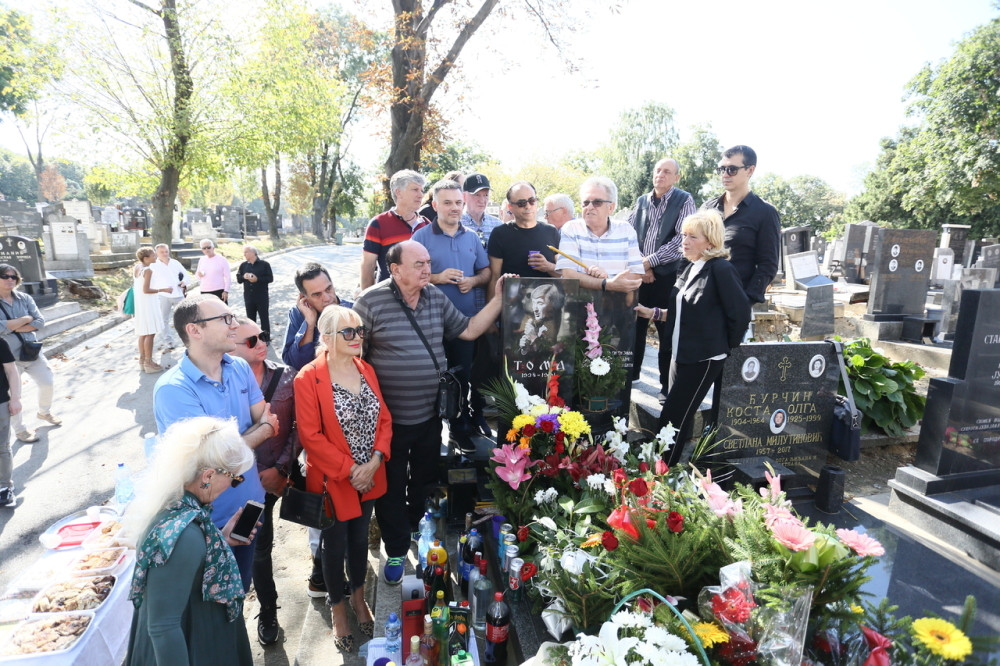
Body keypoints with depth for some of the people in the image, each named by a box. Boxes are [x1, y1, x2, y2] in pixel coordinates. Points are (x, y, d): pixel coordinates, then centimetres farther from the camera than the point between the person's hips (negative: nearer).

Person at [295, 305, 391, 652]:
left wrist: (374, 461, -12)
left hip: (369, 477, 5)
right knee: (335, 545, 14)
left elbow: (384, 419, 1)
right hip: (333, 481, -5)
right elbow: (311, 436, -19)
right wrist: (349, 470, -18)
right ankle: (337, 608, 38)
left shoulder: (366, 370, 0)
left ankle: (359, 598, 45)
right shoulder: (308, 379, -18)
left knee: (360, 539, 22)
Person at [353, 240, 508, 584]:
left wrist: (498, 298, -5)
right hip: (389, 417, -4)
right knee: (392, 487, 11)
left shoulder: (437, 297, 1)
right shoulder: (371, 302, -14)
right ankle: (396, 550, 32)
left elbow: (468, 330, 4)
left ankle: (419, 532, 49)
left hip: (430, 414, 5)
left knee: (425, 480, 23)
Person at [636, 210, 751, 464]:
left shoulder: (721, 269, -14)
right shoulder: (690, 269, 11)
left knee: (672, 419, -5)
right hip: (681, 354, 8)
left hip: (703, 359, -8)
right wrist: (653, 313, 4)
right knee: (680, 417, 14)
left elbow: (740, 313, -15)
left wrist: (727, 349, -6)